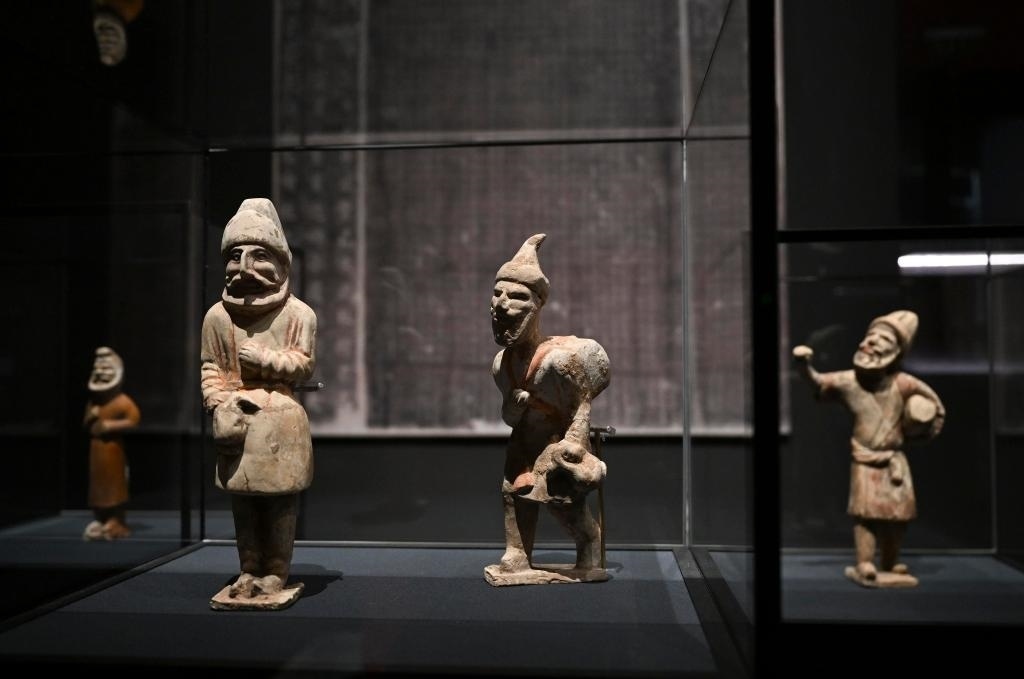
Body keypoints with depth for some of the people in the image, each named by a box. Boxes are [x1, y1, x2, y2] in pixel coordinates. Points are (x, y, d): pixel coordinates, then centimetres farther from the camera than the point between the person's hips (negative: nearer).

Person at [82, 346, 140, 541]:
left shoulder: (121, 401, -10)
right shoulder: (93, 401, 14)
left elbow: (134, 419, -22)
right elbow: (86, 424, 22)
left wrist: (112, 425, -20)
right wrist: (90, 417, 0)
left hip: (113, 449, -7)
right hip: (96, 449, 7)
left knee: (115, 485, -4)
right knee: (97, 485, 10)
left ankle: (117, 522, 3)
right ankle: (100, 521, 18)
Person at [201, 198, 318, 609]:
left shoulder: (298, 314, -1)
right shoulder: (218, 315, 4)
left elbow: (304, 364, -1)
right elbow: (211, 369, 5)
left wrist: (265, 358, -13)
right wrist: (219, 407, -7)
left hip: (281, 419, -2)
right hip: (237, 418, 2)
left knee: (280, 500, 1)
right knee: (242, 500, 9)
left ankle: (276, 575, 11)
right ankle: (249, 572, 21)